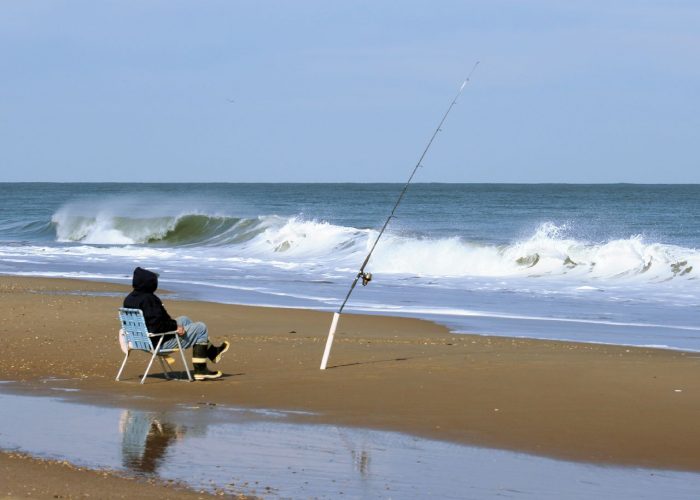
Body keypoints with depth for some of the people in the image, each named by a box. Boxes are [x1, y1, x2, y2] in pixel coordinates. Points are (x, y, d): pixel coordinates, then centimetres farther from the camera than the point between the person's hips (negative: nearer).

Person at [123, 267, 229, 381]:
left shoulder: (129, 299, 3)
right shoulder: (148, 299, -27)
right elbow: (157, 325, -31)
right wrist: (175, 326, -16)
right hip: (159, 343, -10)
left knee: (184, 320, 29)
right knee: (200, 328, 2)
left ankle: (213, 352, 38)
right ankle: (200, 371, 4)